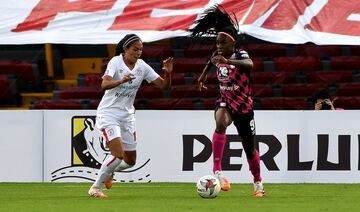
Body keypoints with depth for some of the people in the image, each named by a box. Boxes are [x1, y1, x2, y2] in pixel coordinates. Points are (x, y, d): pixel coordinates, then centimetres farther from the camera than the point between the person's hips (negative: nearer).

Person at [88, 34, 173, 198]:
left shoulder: (142, 66, 0)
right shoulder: (116, 62, -15)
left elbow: (163, 85, 0)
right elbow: (104, 85, -31)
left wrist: (168, 73, -20)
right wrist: (122, 81, -48)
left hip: (127, 115, 6)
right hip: (108, 114, -6)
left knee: (130, 161, 9)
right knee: (119, 154, -22)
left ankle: (109, 171, 41)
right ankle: (95, 188, -8)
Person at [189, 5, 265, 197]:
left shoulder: (240, 55, -19)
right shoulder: (217, 56, -3)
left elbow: (249, 64, -45)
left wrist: (227, 61, -57)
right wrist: (203, 75, 33)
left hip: (243, 105, -2)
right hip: (225, 102, 2)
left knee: (249, 147, 10)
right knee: (220, 123, -35)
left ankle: (258, 183, 35)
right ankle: (217, 171, -39)